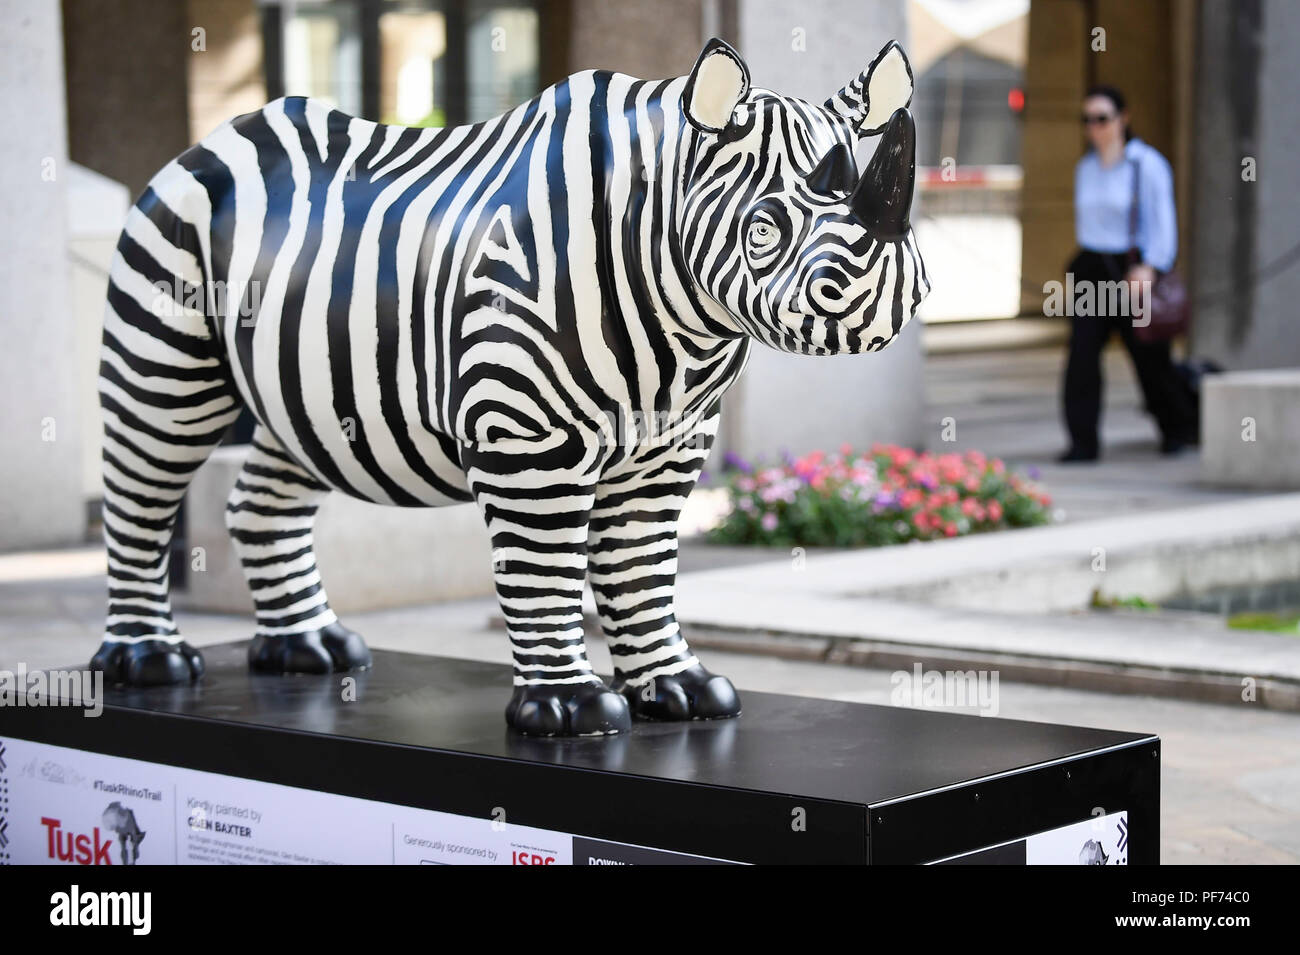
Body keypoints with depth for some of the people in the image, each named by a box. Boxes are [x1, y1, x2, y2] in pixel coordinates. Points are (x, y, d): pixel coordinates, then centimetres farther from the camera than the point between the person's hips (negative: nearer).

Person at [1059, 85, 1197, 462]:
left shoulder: (1147, 163, -6)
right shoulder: (1085, 168, 11)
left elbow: (1163, 222, -10)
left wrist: (1148, 268, -22)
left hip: (1133, 271, -4)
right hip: (1091, 269, 4)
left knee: (1149, 354, 6)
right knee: (1082, 353, -10)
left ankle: (1178, 429, 30)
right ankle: (1083, 442, -9)